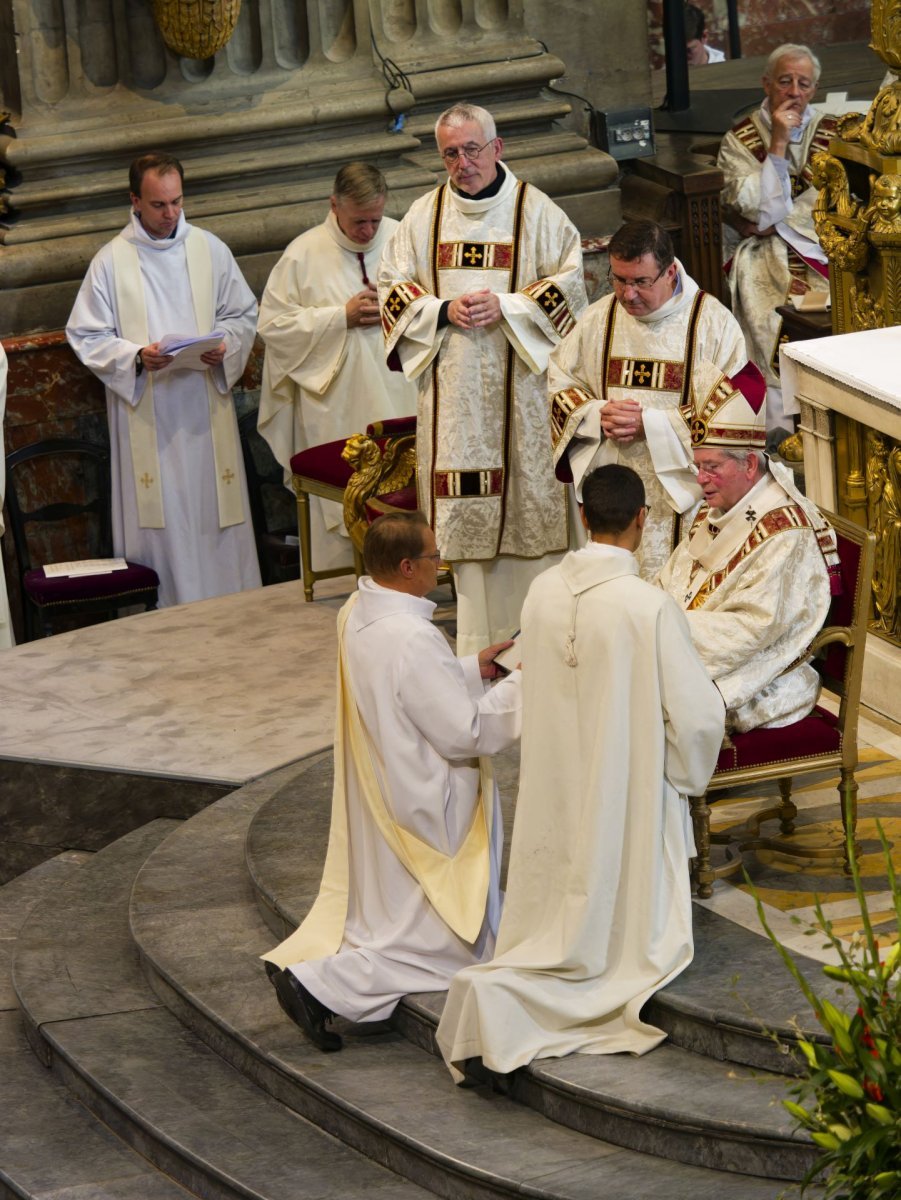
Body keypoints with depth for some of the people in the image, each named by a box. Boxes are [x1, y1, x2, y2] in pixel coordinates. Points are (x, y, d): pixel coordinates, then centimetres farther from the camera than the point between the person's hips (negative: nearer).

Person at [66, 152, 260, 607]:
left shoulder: (209, 249, 6)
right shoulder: (111, 262, -1)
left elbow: (243, 313, 12)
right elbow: (87, 337, -1)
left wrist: (225, 345, -9)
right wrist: (136, 357, -18)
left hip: (206, 407, 2)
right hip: (145, 413, -2)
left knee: (217, 512, 5)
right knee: (158, 518, -3)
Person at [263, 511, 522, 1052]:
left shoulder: (356, 615, -2)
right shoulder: (411, 639, -30)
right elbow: (464, 732, -22)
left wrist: (469, 668, 12)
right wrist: (521, 683, -11)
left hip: (375, 798, 9)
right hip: (421, 812, -9)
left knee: (383, 915, 26)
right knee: (441, 945, 4)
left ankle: (299, 960, 18)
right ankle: (320, 985, -4)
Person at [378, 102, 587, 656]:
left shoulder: (535, 210, 1)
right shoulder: (424, 215, 9)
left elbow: (569, 283, -2)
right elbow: (393, 289, 10)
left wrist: (506, 307, -14)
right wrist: (444, 311, -8)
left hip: (521, 378, -2)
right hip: (453, 383, 2)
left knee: (530, 497, -2)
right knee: (465, 507, 3)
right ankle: (479, 636, 9)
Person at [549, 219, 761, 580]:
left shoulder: (713, 323, -6)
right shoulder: (598, 319, 6)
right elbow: (560, 388, 12)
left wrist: (650, 424, -17)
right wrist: (598, 415, -10)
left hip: (683, 492, -3)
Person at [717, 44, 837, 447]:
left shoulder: (832, 134, 10)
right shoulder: (739, 140, 5)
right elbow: (756, 210, -8)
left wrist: (774, 224, -7)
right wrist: (777, 146, -11)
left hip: (823, 245, 1)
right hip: (767, 251, -1)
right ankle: (780, 414, -32)